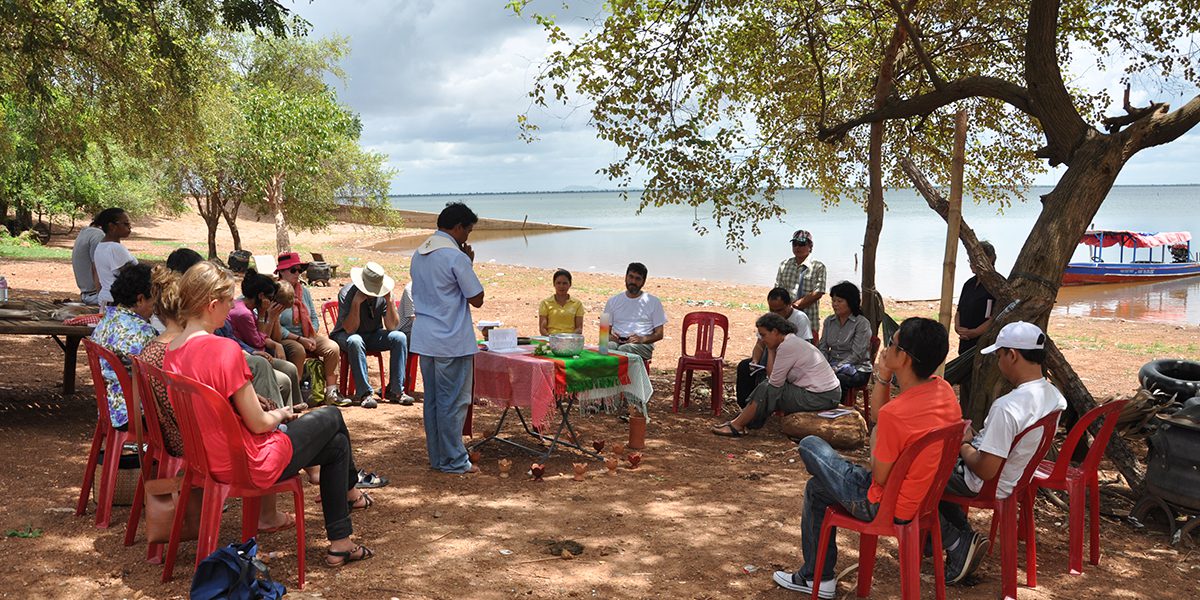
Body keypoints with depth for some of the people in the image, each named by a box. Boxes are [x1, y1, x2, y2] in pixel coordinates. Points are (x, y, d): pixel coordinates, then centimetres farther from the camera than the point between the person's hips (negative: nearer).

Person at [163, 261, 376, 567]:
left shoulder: (171, 350, -1)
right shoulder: (224, 349, -28)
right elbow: (258, 423, -22)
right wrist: (280, 413, -1)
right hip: (249, 464, -9)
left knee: (334, 442, 24)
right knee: (331, 417, 17)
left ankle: (340, 542, 37)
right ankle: (350, 491, 46)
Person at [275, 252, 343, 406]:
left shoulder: (304, 290, 13)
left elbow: (314, 318, 12)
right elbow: (277, 328, -15)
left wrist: (312, 338, -6)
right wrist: (300, 339, -18)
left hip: (308, 337, 6)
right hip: (285, 340, -6)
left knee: (333, 347, -17)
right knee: (299, 350, -37)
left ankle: (331, 392, -13)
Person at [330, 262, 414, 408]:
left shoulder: (382, 294, -9)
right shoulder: (347, 293, -20)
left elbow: (392, 327, -12)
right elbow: (350, 329, -25)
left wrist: (389, 301, -24)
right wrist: (356, 302, -33)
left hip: (373, 335, 4)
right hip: (346, 335, -4)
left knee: (400, 338, -21)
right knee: (355, 341, -38)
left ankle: (395, 390, -18)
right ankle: (365, 393, -33)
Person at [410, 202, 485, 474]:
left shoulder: (418, 254, 11)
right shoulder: (455, 257, -15)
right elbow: (477, 299, -11)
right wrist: (469, 264, -1)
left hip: (424, 339, 8)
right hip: (452, 340, -8)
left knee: (432, 399, 14)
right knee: (453, 402, 0)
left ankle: (436, 456, 22)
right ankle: (453, 461, 7)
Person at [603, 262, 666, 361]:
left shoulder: (654, 302, 12)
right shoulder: (613, 301, 19)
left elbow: (659, 334, 9)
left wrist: (642, 339, -12)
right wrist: (609, 336, -6)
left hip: (643, 345, -2)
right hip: (616, 341, 2)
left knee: (623, 349, -37)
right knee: (607, 347, -36)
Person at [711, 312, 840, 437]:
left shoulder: (787, 346, -18)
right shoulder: (793, 341, 13)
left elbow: (775, 382, -15)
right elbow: (772, 375, 8)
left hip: (819, 398, -10)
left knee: (768, 390, -6)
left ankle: (736, 426, 5)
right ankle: (740, 420, 13)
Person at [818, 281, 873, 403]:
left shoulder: (862, 323, -7)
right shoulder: (829, 321, 11)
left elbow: (856, 355, -14)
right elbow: (823, 348, 10)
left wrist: (835, 369, -21)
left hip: (857, 369, -4)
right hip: (832, 365, 4)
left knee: (838, 379, -37)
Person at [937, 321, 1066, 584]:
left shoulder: (1006, 407, -35)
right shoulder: (1054, 396, -7)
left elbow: (985, 471, -30)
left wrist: (963, 445, -11)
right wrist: (976, 438, 4)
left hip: (989, 486, -9)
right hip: (1020, 475, 9)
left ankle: (957, 543, 4)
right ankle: (965, 535, 20)